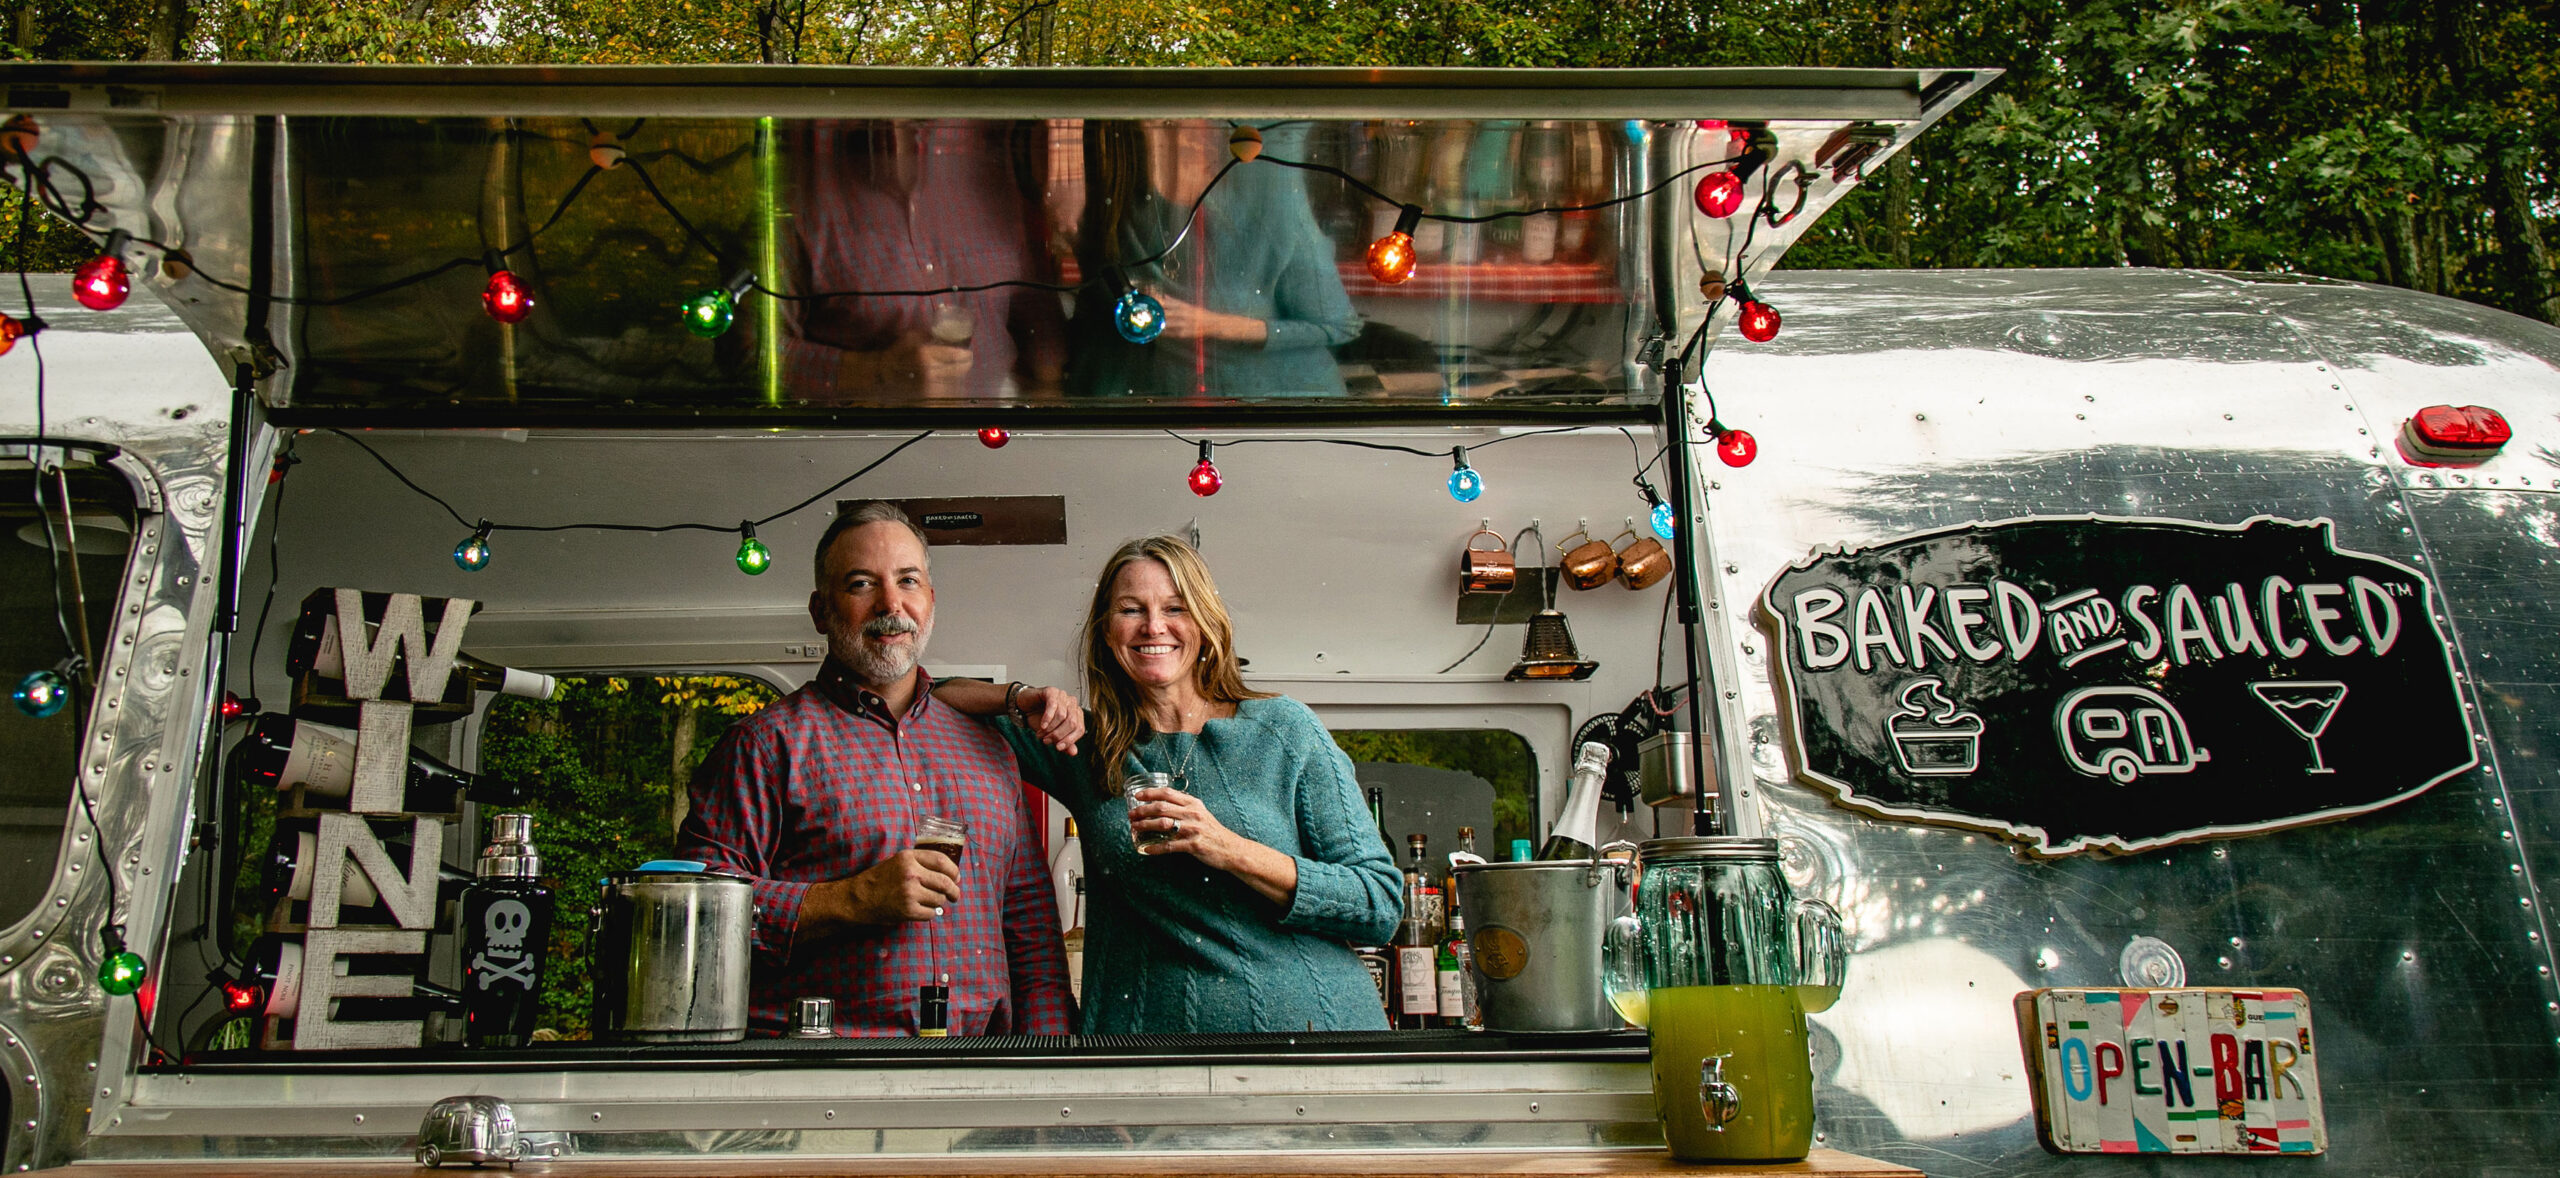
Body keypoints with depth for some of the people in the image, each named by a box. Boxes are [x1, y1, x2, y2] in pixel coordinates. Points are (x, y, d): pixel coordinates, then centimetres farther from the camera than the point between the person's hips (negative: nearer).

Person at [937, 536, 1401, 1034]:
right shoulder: (1083, 747, 10)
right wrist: (1020, 698, -2)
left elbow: (1382, 905, -2)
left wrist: (1231, 851, -15)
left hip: (1310, 1018, -1)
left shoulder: (1283, 729, 3)